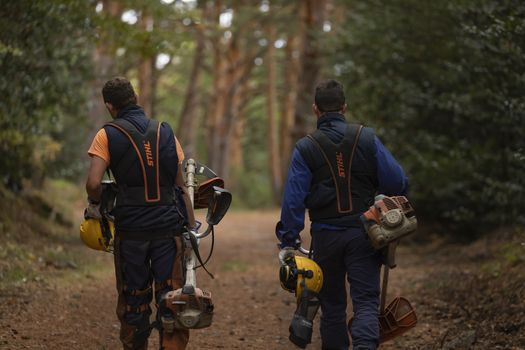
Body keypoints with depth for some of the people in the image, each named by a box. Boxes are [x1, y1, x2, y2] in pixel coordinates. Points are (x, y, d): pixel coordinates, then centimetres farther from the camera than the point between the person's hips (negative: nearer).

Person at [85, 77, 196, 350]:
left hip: (130, 230, -1)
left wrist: (94, 205, 6)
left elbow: (93, 183, -14)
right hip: (168, 227, 2)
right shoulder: (166, 133, 8)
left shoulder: (108, 135, -2)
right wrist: (191, 227, 12)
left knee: (133, 301, 11)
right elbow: (181, 186, 8)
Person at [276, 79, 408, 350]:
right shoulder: (367, 139, -1)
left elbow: (293, 200, -5)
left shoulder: (305, 148, -3)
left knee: (332, 305, 14)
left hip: (326, 236, 1)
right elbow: (398, 183, -2)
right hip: (363, 234, -1)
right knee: (366, 302, -3)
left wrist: (288, 242, 1)